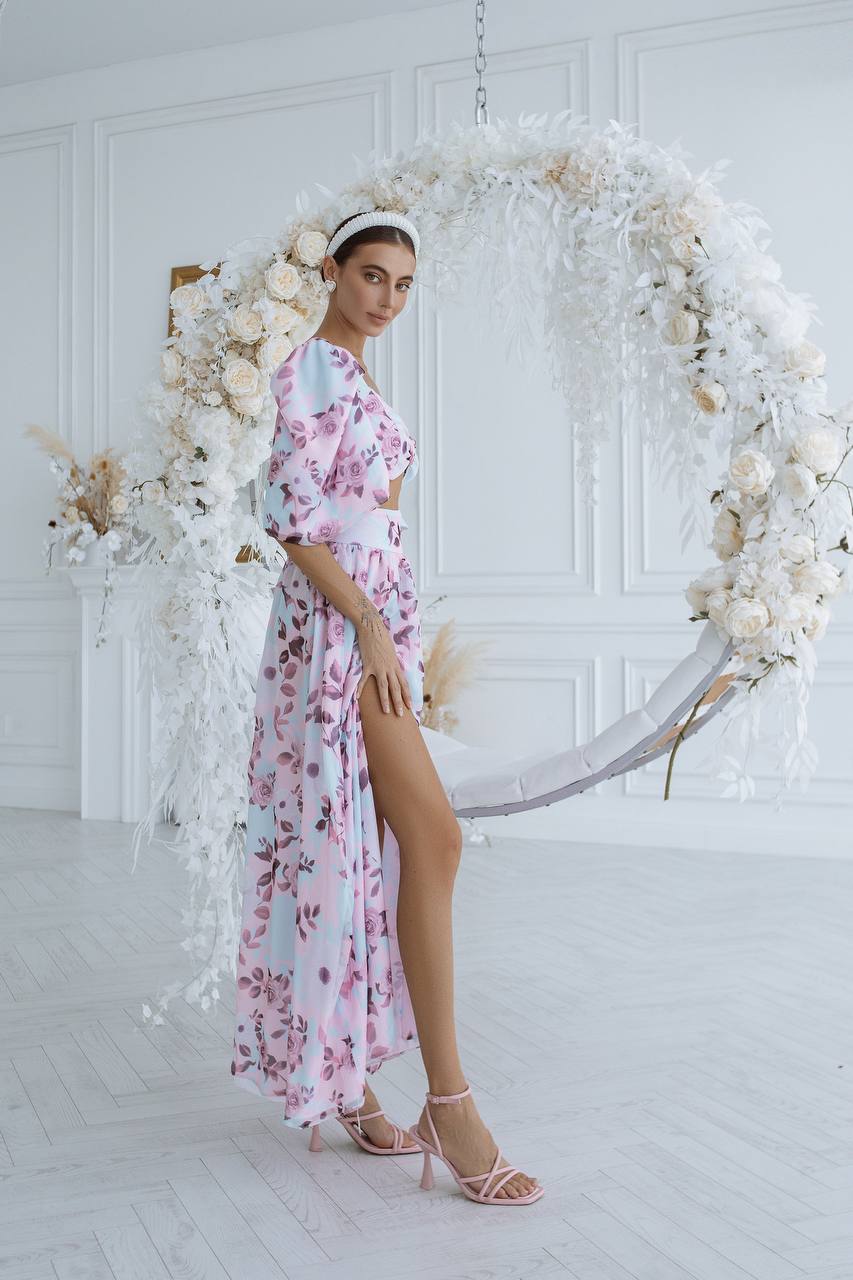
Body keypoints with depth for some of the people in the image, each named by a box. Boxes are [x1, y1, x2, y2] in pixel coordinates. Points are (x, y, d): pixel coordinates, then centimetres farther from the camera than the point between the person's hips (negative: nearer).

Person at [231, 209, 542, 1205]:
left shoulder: (355, 378, 21)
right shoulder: (312, 370, -7)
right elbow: (291, 516, -15)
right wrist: (369, 627, -19)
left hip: (379, 619, 9)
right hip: (337, 624, -9)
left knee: (365, 844, 9)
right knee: (433, 836, -14)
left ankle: (343, 1078, 19)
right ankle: (447, 1100, -7)